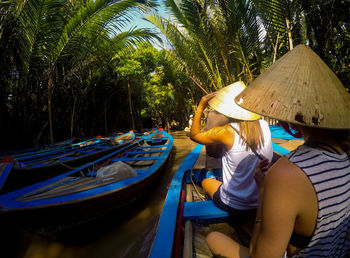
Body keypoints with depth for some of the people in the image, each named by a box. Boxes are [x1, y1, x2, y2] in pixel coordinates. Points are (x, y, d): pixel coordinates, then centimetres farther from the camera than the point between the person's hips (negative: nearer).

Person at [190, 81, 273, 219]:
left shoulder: (226, 132, -25)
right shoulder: (264, 125, -11)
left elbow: (194, 135, -8)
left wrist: (201, 106, -4)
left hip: (235, 206, -4)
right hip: (263, 201, 5)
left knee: (206, 181, 24)